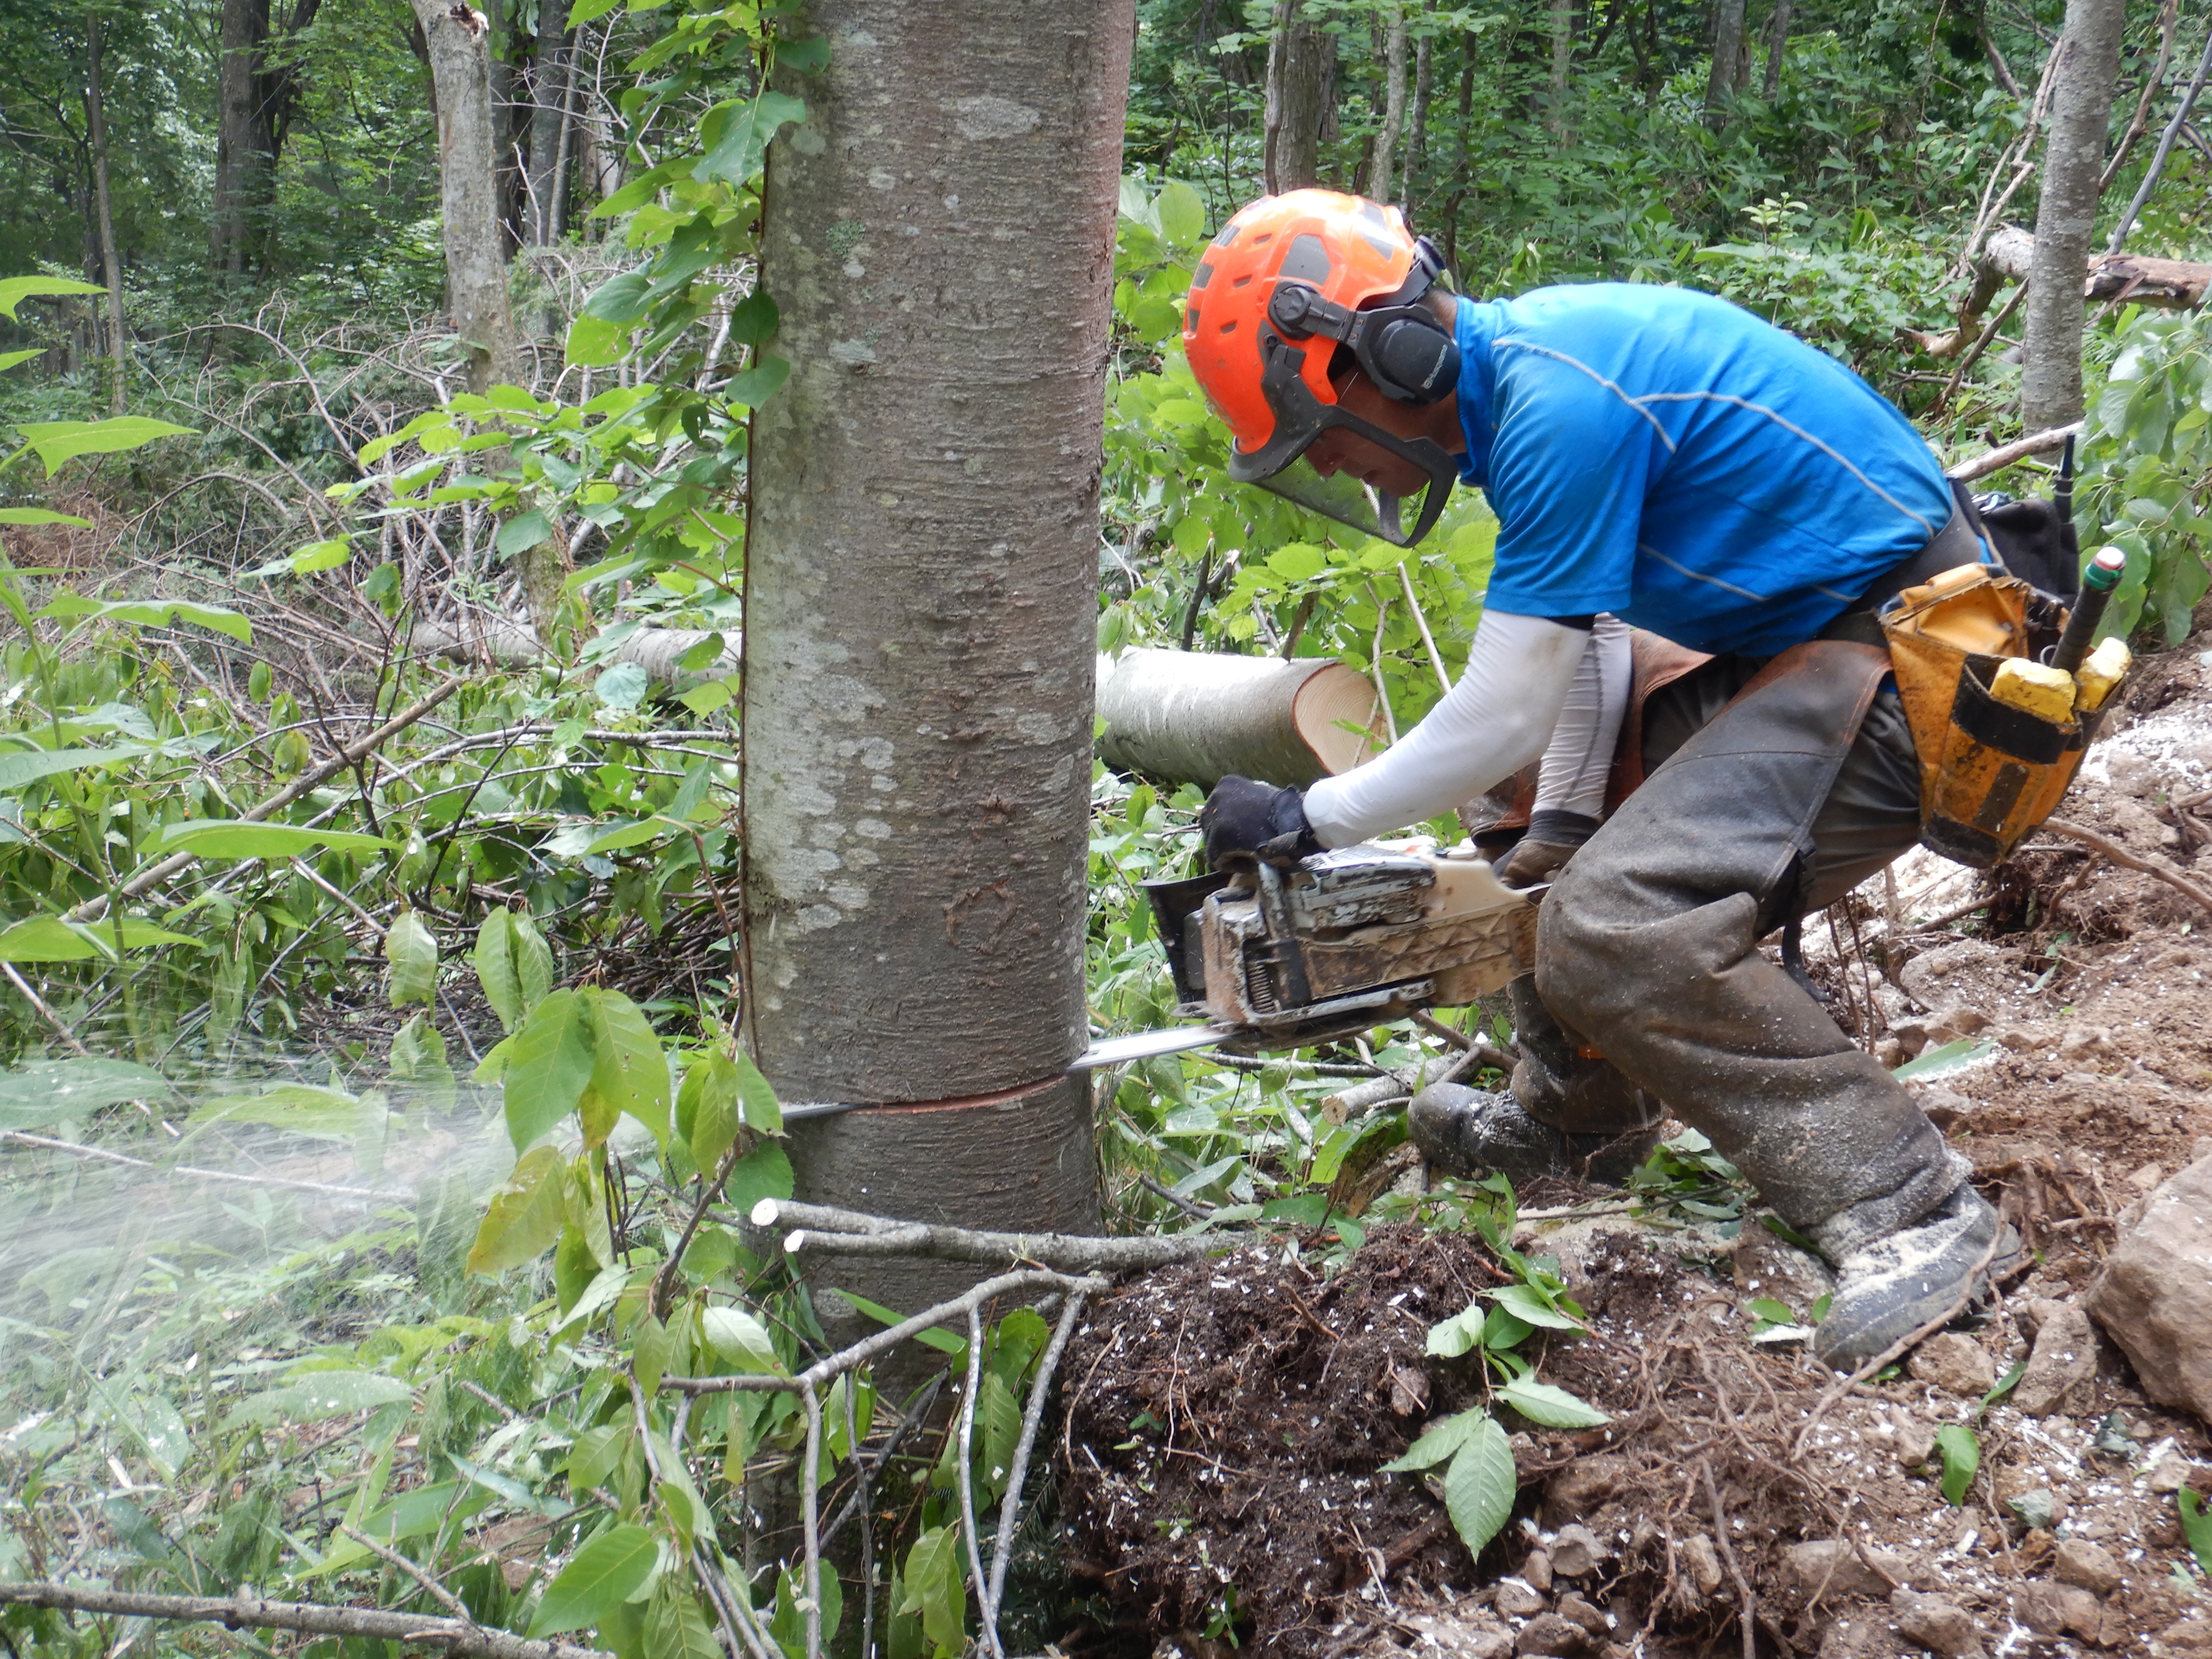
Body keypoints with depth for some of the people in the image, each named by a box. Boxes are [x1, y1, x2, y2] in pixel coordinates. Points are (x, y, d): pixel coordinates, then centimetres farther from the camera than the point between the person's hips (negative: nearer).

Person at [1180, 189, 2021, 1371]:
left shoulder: (1559, 408, -24)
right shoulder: (1517, 360, 7)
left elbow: (1498, 724, -20)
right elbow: (1565, 636, 16)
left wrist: (1304, 822, -8)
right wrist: (1564, 822, 10)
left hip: (1910, 662, -10)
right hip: (1801, 648, 10)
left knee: (1622, 933, -23)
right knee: (1573, 868, 21)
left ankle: (1913, 1216, -15)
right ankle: (1572, 1126, 40)